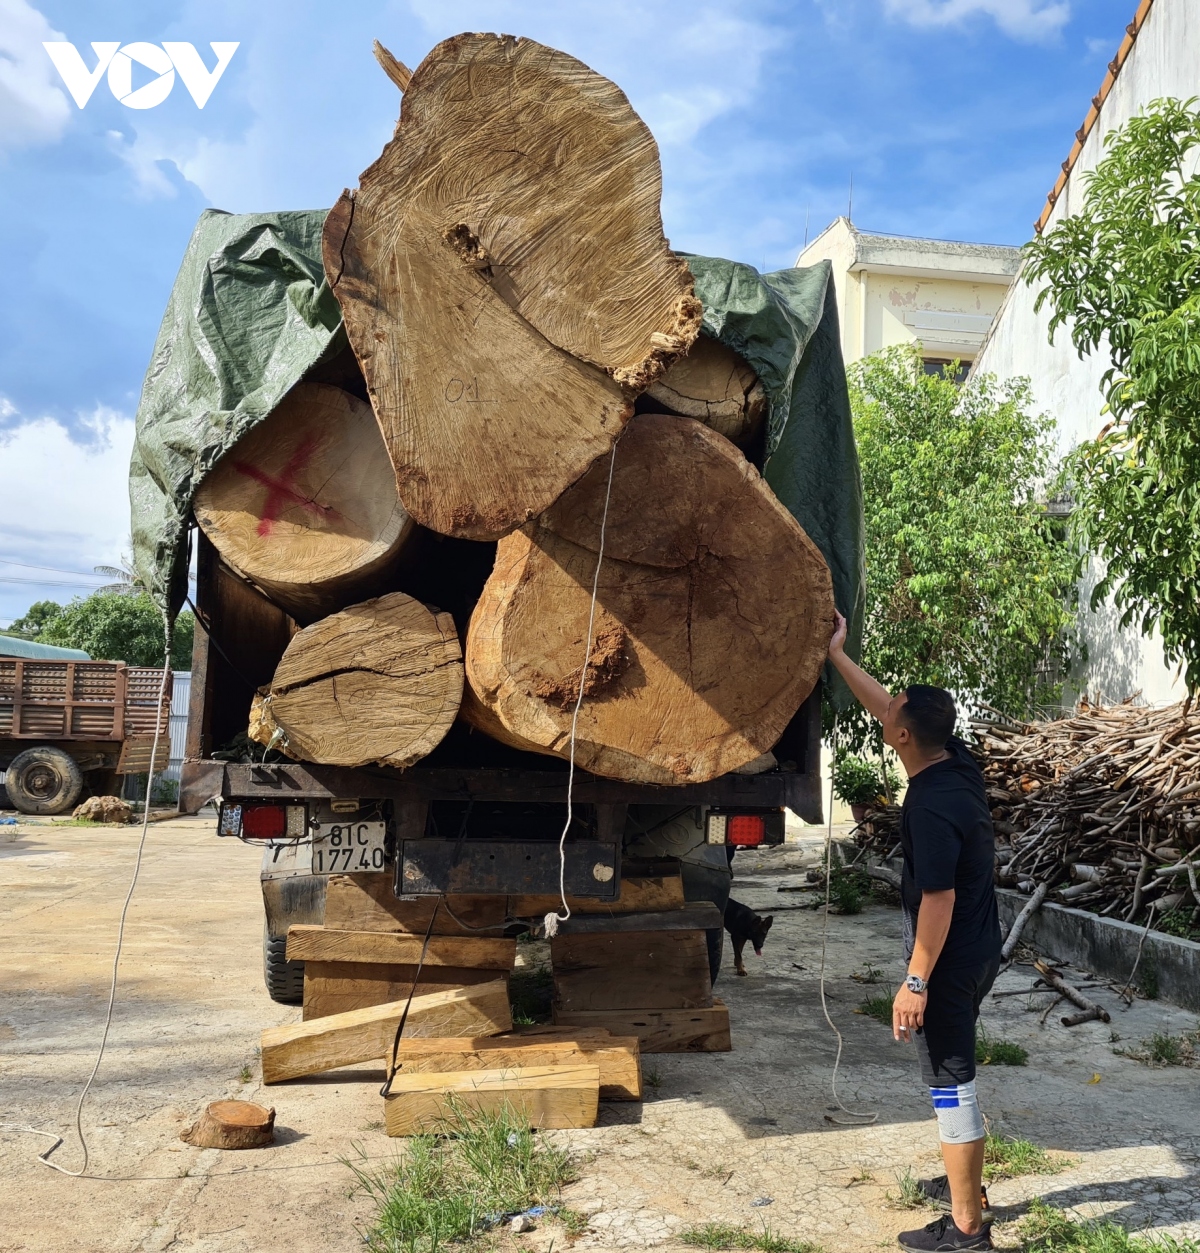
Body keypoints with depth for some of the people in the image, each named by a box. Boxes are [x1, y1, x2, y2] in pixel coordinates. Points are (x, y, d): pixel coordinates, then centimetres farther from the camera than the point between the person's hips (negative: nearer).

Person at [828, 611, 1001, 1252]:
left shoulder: (931, 807, -28)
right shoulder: (958, 762, -1)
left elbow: (939, 900, -26)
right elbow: (884, 705, 9)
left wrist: (916, 981, -20)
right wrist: (837, 654, 14)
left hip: (949, 964, -10)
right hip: (978, 953, 10)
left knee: (950, 1085, 2)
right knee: (957, 1076, 24)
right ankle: (966, 1180, 41)